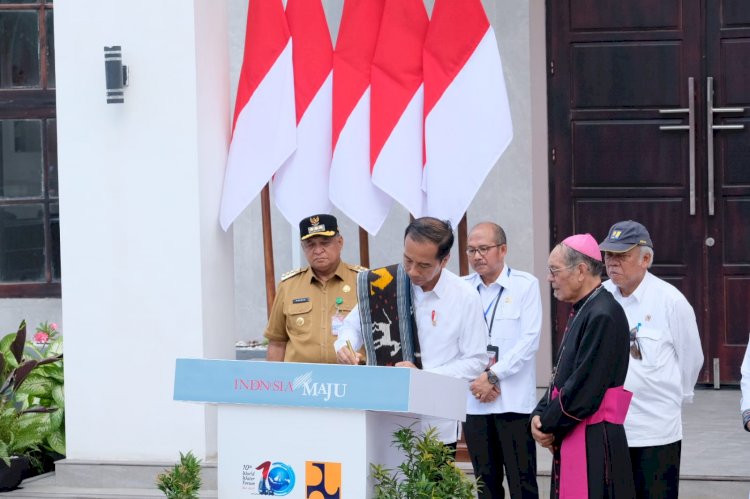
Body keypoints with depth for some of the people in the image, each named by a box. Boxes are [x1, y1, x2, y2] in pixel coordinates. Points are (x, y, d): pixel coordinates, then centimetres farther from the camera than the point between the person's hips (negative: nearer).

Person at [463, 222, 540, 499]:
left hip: (514, 400, -3)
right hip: (473, 401, 3)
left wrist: (493, 376, -13)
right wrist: (476, 380, -8)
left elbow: (529, 340, -7)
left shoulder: (525, 285, 0)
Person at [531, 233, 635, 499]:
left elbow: (584, 389, -20)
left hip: (594, 444, -10)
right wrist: (540, 415, 3)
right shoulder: (582, 311, 13)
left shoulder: (603, 316, -17)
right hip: (572, 438, 10)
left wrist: (548, 426, -8)